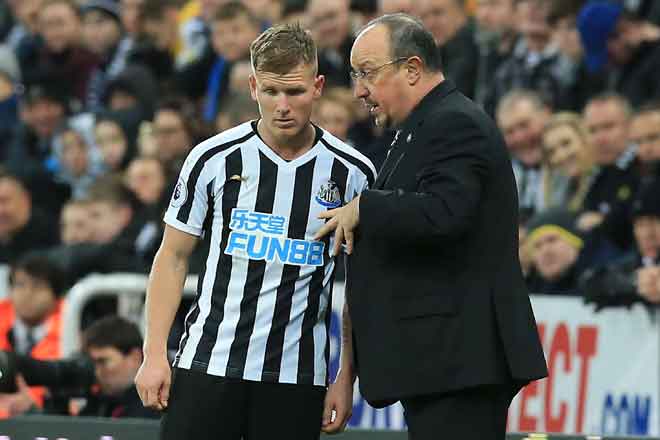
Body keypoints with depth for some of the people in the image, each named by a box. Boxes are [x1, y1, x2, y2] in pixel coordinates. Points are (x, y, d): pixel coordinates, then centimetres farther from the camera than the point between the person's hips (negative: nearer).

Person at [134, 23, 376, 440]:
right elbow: (173, 257, 6)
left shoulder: (353, 172, 1)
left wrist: (347, 380, 0)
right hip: (208, 364, 0)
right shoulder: (214, 158, 0)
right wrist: (155, 355, -3)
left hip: (297, 375, 0)